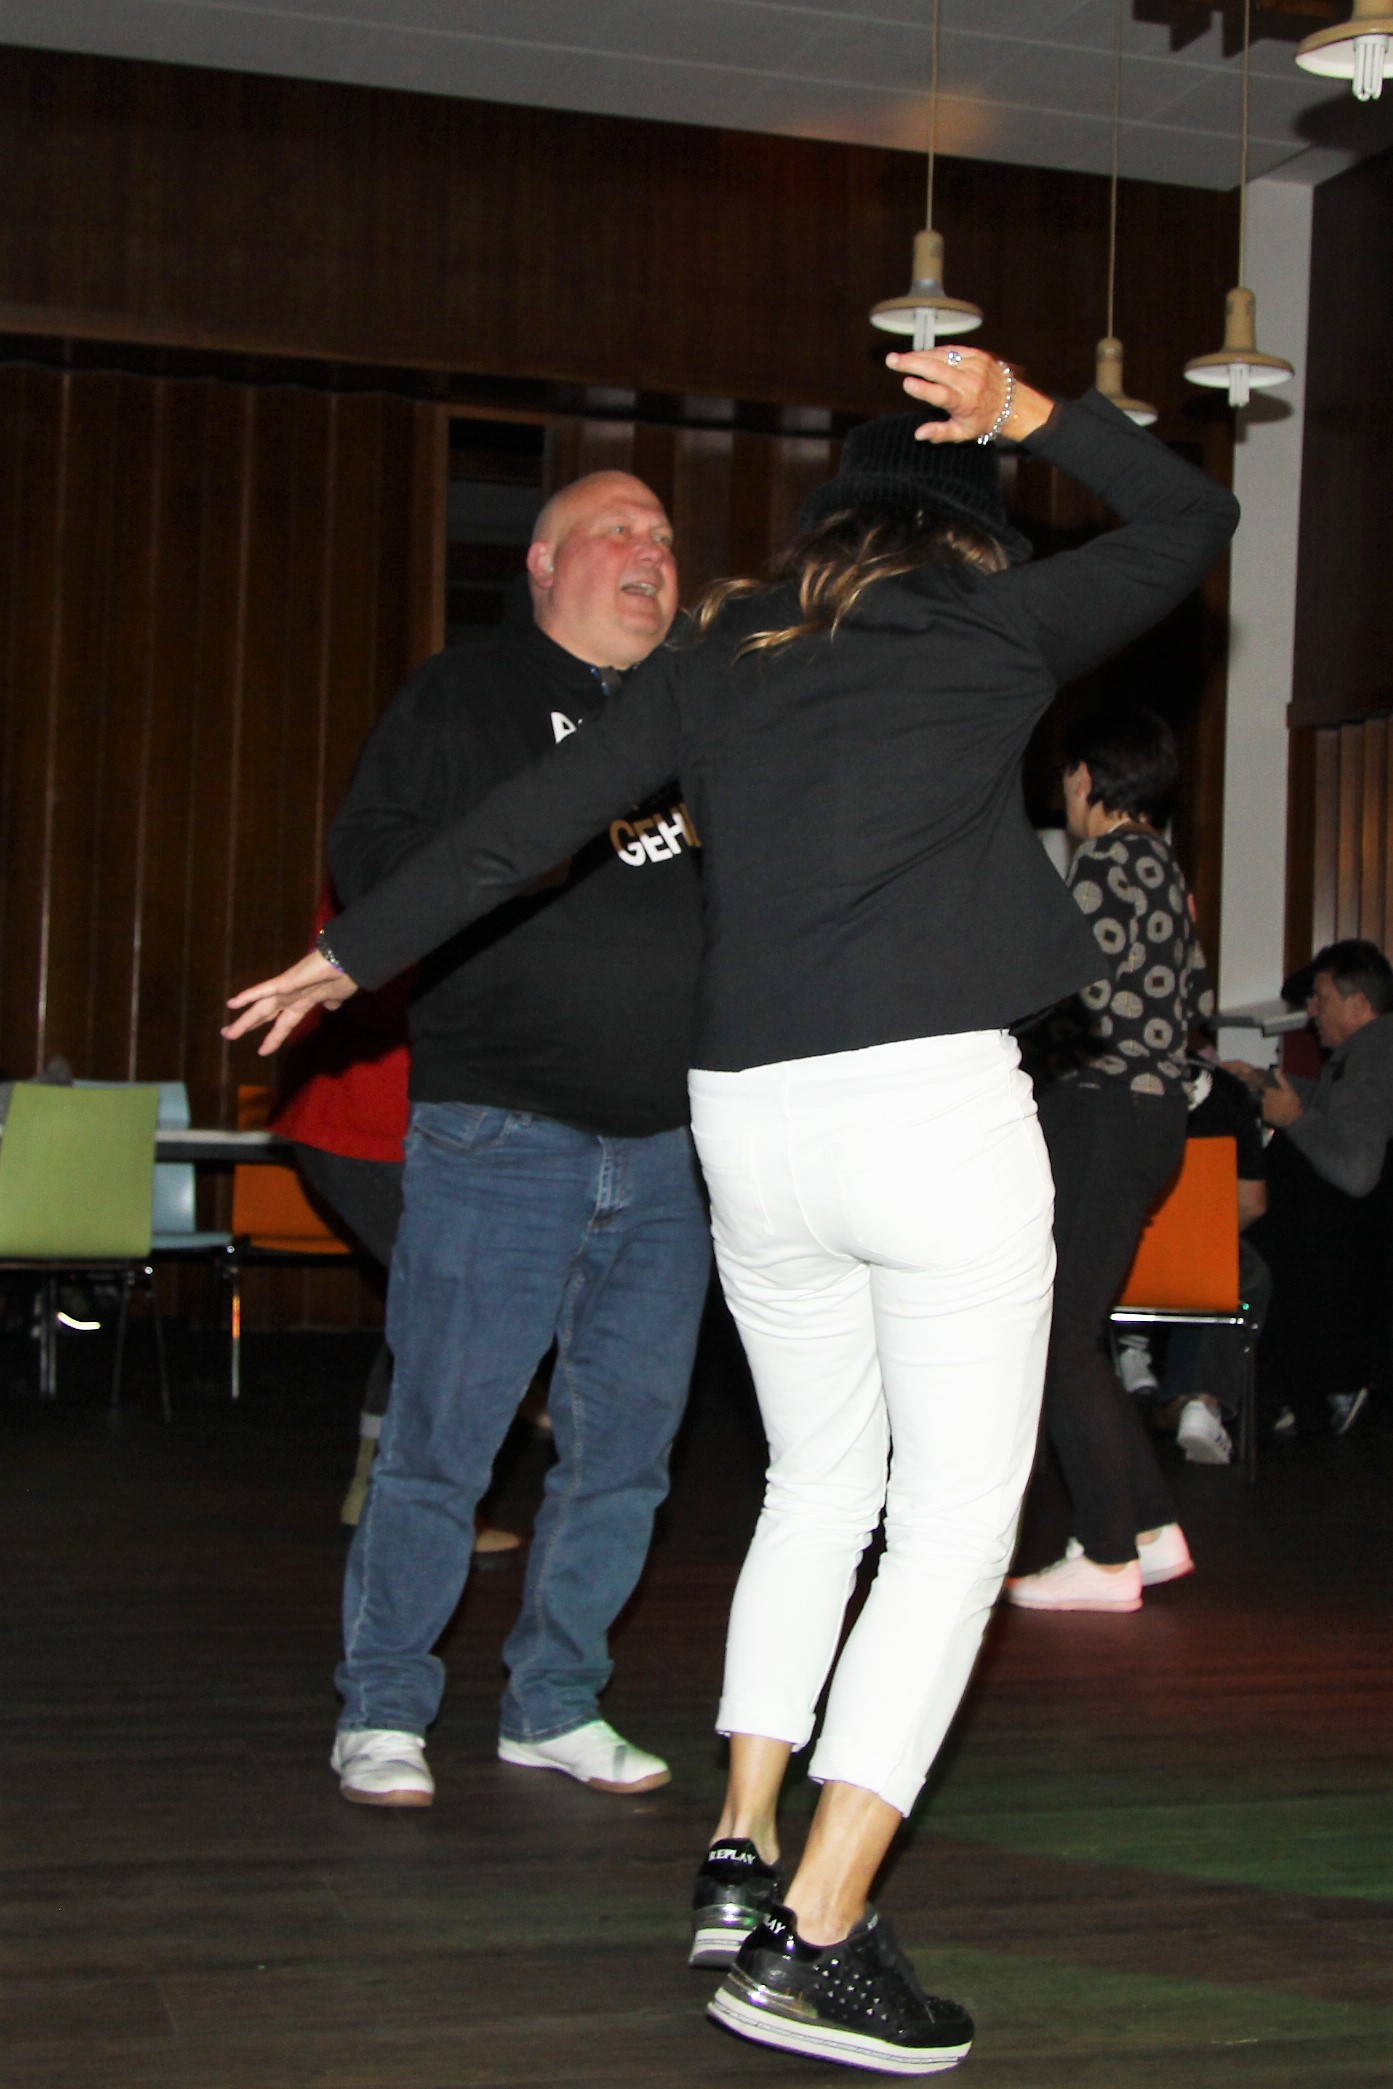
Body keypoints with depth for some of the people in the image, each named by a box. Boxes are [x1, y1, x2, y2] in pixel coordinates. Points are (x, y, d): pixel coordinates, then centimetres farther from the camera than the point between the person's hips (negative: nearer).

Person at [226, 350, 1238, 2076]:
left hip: (747, 1115, 5)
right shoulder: (999, 623, 7)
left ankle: (741, 1855, 21)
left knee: (818, 1484, 21)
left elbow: (516, 830, 17)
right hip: (934, 1098, -5)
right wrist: (1029, 413, 19)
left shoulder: (716, 661, 16)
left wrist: (352, 956, 26)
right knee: (957, 1517, -1)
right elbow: (1192, 515, 20)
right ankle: (814, 1943, -5)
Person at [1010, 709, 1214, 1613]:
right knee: (1079, 1335, 14)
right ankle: (1153, 1529, 16)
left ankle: (1107, 1558, -1)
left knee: (1061, 1340, -4)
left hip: (1103, 1115, -9)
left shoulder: (1107, 859, -11)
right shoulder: (1163, 862, 15)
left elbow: (1090, 1001, -18)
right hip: (1155, 1108, 9)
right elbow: (1195, 1000, 16)